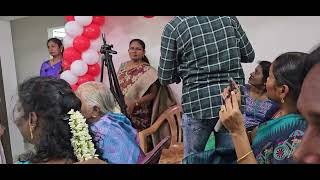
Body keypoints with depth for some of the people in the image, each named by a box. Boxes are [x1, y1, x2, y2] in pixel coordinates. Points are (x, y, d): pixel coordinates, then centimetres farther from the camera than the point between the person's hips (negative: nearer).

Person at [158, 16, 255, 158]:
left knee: (193, 157, 17)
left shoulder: (173, 27, -4)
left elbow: (165, 78, -1)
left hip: (199, 103, -3)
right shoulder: (228, 18, 5)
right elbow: (249, 55, 14)